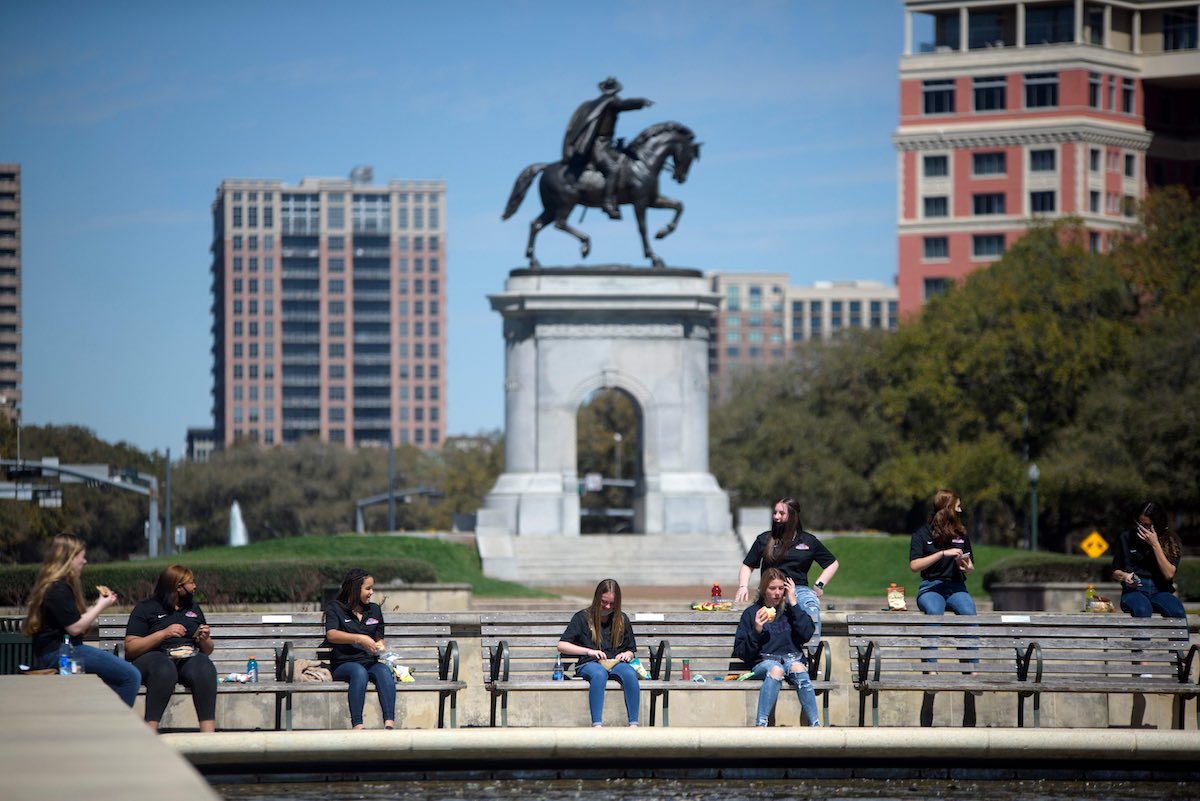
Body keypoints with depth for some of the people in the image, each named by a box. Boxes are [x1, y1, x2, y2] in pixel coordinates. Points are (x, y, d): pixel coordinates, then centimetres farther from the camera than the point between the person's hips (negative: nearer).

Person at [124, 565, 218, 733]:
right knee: (164, 669, -40)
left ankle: (208, 732, -43)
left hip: (189, 658, 4)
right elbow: (130, 648, -3)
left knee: (205, 667, -32)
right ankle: (150, 732, -45)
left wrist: (204, 640, 3)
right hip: (154, 657, -4)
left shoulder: (193, 608, 25)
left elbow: (207, 651, 27)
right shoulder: (146, 609, 8)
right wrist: (164, 634, -13)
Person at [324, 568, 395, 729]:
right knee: (359, 672, -38)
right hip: (344, 664, -4)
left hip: (370, 662, 4)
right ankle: (357, 725, -49)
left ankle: (389, 722, -47)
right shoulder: (335, 609, 3)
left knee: (384, 670, -31)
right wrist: (360, 639, -27)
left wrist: (381, 647, 1)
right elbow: (331, 635, -15)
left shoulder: (374, 610, 20)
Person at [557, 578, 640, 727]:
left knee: (630, 674, -34)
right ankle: (597, 725, -52)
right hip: (588, 664, -2)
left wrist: (627, 654, -1)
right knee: (599, 674, -40)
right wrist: (588, 651, -11)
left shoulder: (622, 620, 17)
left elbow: (631, 650, 25)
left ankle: (633, 725, -42)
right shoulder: (582, 617, 8)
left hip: (616, 663, 3)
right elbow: (561, 646, 1)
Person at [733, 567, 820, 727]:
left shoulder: (790, 610, 17)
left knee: (798, 668, -35)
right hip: (765, 661, -1)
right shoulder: (751, 613, 11)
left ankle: (815, 724, -42)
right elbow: (741, 652, 8)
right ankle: (760, 724, -47)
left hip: (792, 658, 1)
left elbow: (807, 634, -1)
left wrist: (793, 603, 0)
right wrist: (756, 631, -10)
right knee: (776, 670, -38)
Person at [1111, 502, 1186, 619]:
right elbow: (1115, 573, 17)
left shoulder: (1170, 540, 7)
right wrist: (1124, 576, -8)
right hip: (1134, 590, -1)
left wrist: (1155, 544, -9)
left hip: (1160, 591, 1)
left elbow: (1169, 574, -5)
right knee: (1142, 610, -39)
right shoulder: (1126, 538, 10)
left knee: (1178, 612, -35)